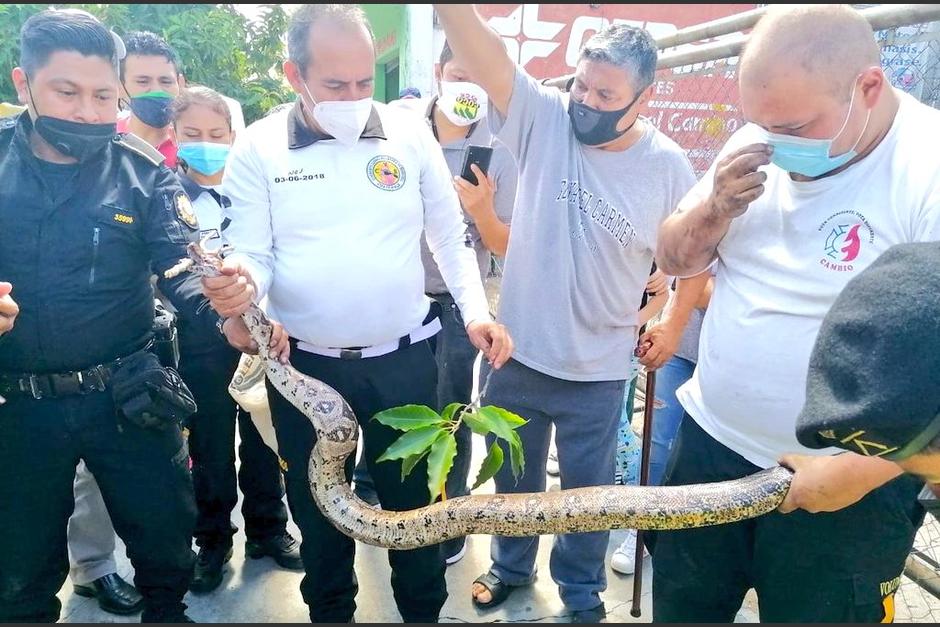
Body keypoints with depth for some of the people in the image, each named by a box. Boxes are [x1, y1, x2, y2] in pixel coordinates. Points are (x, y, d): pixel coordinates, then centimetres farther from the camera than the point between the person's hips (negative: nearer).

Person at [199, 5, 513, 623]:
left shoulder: (410, 133, -2)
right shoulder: (258, 148, -4)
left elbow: (450, 233, 5)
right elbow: (253, 254, -5)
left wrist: (476, 309, -5)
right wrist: (240, 284, -27)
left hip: (404, 360, 0)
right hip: (305, 367, 0)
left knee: (415, 500, 16)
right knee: (319, 507, 19)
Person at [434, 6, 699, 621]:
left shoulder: (668, 166, -9)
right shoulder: (546, 118, -10)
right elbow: (484, 56, -25)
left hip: (598, 369, 0)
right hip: (520, 350, 1)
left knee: (588, 489, 18)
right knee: (514, 476, 21)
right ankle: (511, 565, 49)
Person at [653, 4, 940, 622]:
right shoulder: (759, 145, -1)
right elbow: (673, 259, 5)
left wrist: (863, 470, -22)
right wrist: (717, 207, -14)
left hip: (846, 486, -5)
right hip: (710, 441, 6)